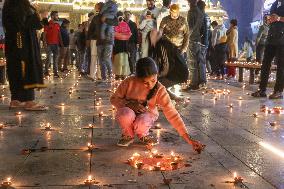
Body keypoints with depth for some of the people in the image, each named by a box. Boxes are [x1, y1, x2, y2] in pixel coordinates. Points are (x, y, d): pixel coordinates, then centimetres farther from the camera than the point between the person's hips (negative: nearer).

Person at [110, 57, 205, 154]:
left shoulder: (160, 90, -20)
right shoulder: (129, 82, -20)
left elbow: (172, 114, -24)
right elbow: (114, 99, -6)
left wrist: (189, 139, -30)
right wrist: (129, 104, -27)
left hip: (146, 115, 0)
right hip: (128, 113, 0)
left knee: (142, 123, -37)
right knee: (126, 114, -36)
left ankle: (143, 135, 3)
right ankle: (128, 135, -1)